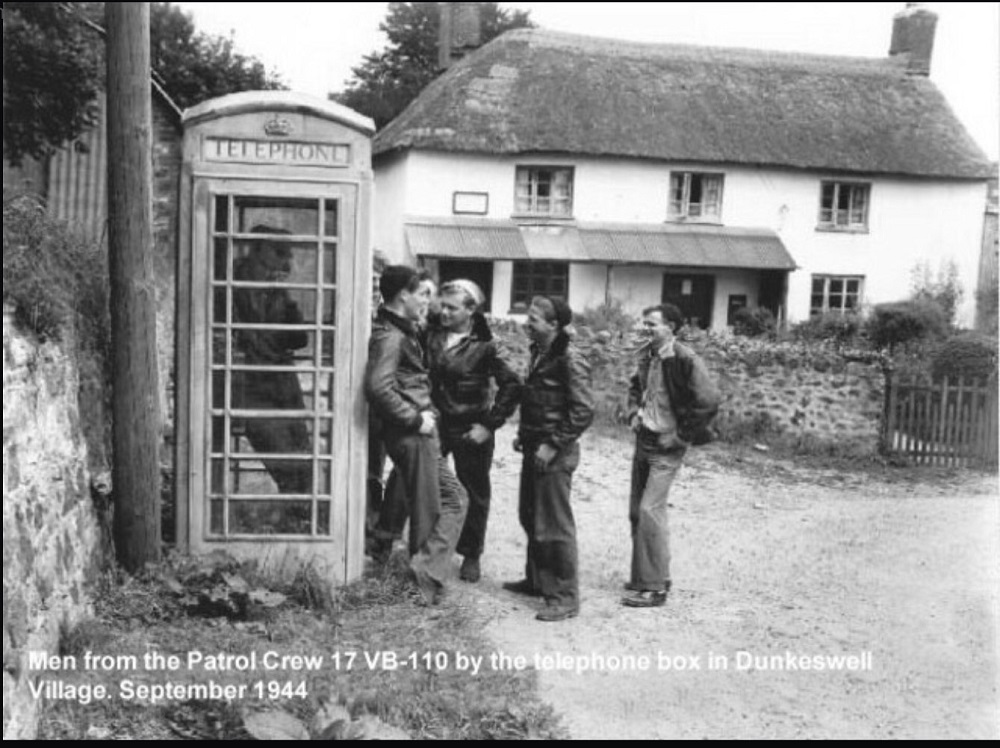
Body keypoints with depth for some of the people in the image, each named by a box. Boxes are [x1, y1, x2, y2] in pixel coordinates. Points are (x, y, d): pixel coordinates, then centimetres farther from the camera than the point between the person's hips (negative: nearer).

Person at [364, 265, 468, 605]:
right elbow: (378, 387, -27)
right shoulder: (390, 336, -15)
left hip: (421, 434, 10)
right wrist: (416, 419, -21)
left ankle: (424, 574, 14)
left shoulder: (403, 331, 15)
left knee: (455, 499, 13)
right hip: (411, 436, -10)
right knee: (427, 513, -1)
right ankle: (423, 577, 7)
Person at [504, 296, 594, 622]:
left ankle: (566, 597, 7)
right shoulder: (538, 353, 9)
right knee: (530, 519, 18)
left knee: (554, 525, -3)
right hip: (534, 448, 9)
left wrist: (553, 445, -19)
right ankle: (536, 580, 34)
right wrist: (524, 434, 11)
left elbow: (584, 411, -20)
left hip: (555, 454, -9)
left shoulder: (570, 360, -17)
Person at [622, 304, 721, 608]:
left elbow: (709, 402, -20)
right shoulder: (646, 355, 7)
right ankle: (646, 575, 26)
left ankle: (655, 587, -3)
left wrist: (680, 437, -15)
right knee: (636, 511, 12)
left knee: (650, 510, -12)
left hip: (666, 448, -8)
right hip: (643, 441, 8)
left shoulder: (685, 360, -18)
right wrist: (634, 412, 9)